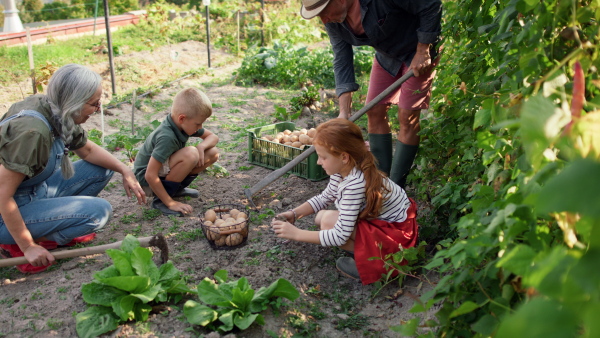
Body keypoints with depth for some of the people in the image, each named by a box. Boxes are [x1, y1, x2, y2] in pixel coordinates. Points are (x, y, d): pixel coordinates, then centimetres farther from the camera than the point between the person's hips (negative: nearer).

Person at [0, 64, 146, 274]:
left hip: (35, 191, 9)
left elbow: (87, 150, 12)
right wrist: (28, 247, -22)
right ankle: (17, 245, -7)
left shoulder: (58, 114, -6)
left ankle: (57, 226, 4)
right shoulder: (32, 130, -32)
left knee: (102, 169, 5)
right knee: (100, 211, -20)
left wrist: (125, 170, -2)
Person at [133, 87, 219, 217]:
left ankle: (177, 188, 7)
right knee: (190, 154, -35)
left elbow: (213, 137, 5)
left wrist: (201, 147, -17)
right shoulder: (166, 137, -32)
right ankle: (161, 200, -19)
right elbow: (150, 175, -32)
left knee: (213, 153, -6)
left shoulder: (182, 124, -7)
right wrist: (170, 203, -27)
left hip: (165, 167, 9)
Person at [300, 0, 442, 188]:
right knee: (375, 111, 2)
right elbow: (341, 61, -13)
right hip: (386, 55, 7)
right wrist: (344, 111, -21)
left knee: (407, 116, -9)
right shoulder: (333, 20, -15)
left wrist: (423, 52, -22)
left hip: (418, 52, -6)